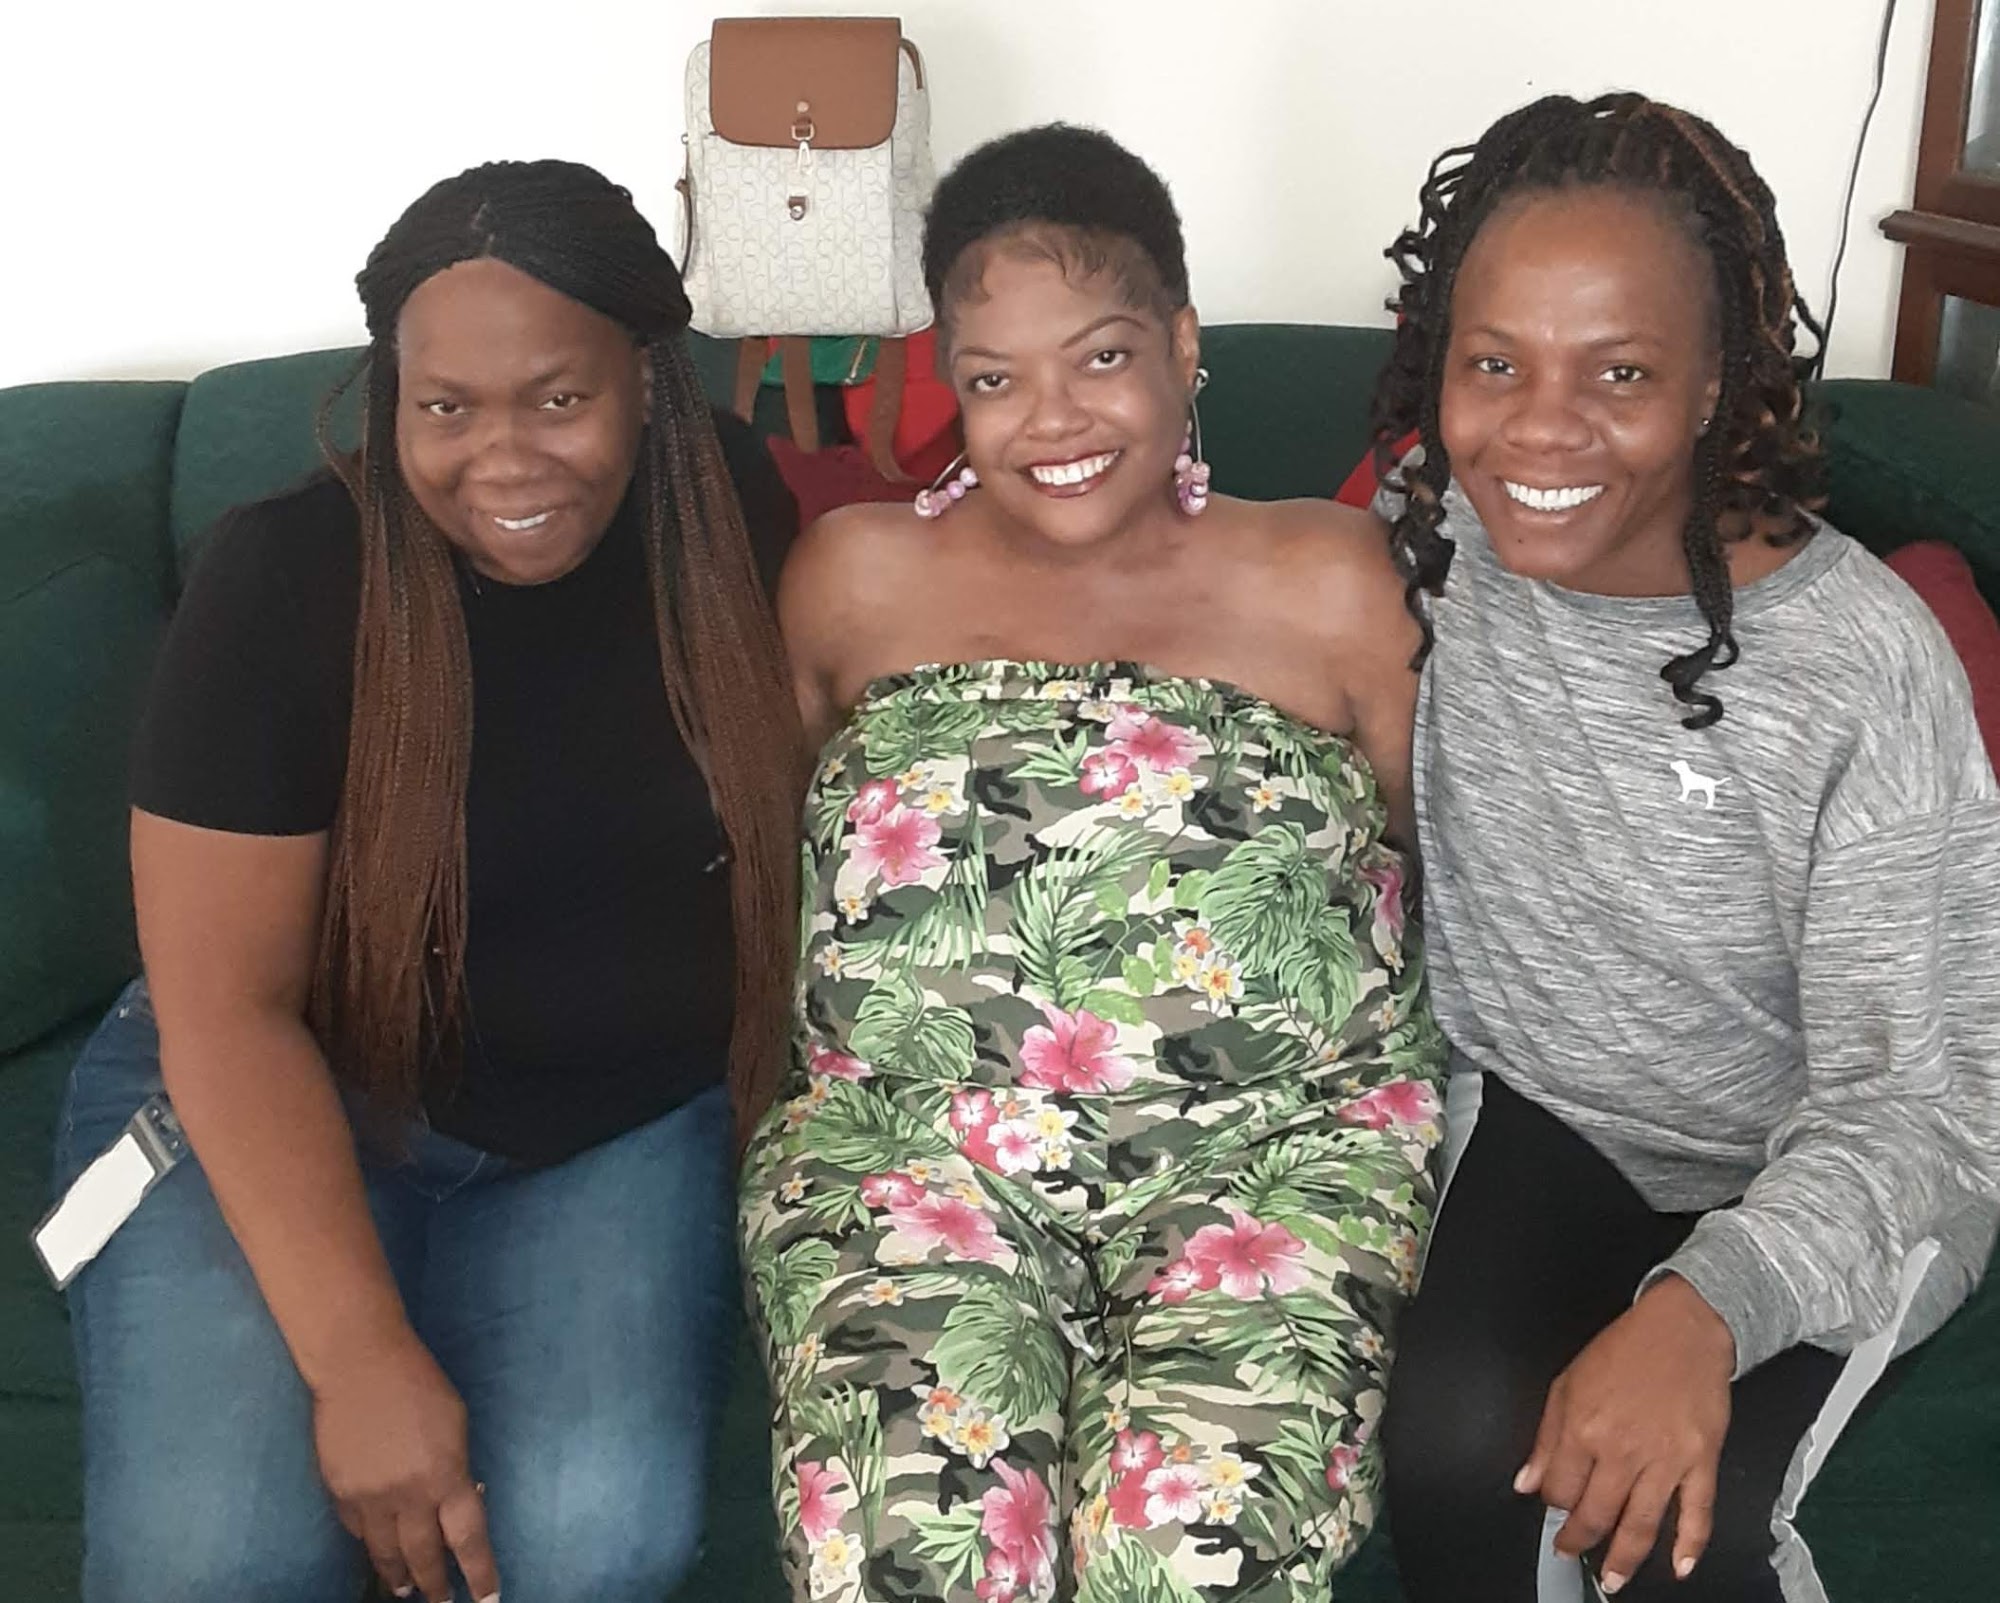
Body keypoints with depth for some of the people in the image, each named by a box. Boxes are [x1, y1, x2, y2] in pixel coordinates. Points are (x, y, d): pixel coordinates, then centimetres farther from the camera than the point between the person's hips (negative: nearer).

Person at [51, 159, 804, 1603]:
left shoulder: (727, 515, -7)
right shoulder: (286, 580, -16)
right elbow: (228, 1007, -18)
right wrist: (361, 1358, -26)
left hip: (620, 1128, 2)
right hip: (273, 1117, -1)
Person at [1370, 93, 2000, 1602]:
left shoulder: (1863, 664, -23)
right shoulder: (1417, 551, -12)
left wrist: (1703, 1306, -39)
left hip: (1798, 1189, -2)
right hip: (1528, 1105, 3)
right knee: (1456, 1445, -24)